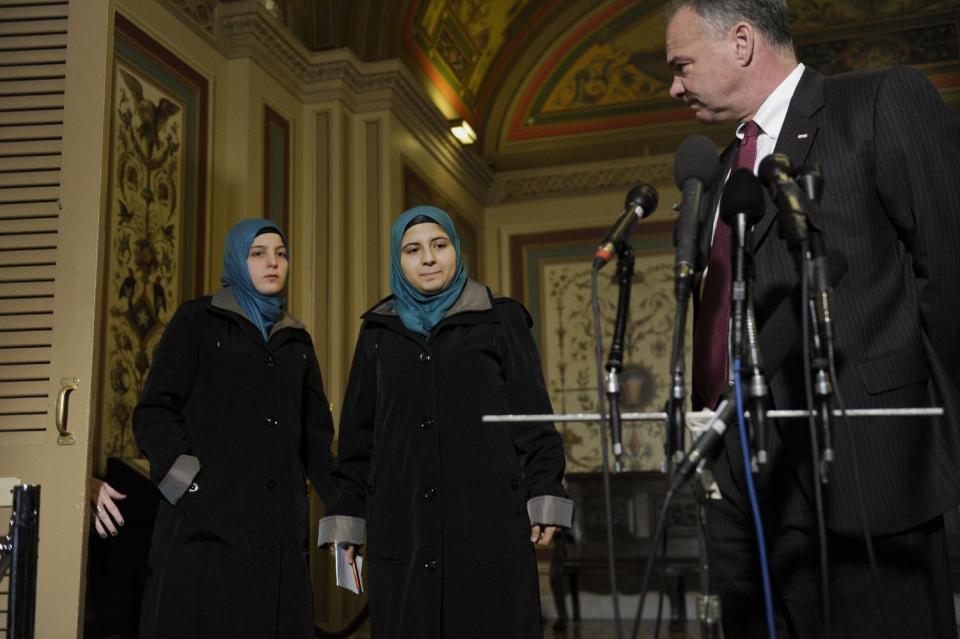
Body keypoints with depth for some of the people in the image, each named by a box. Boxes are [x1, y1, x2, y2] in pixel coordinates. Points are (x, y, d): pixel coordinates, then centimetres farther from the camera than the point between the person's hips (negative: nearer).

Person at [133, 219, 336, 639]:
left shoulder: (297, 340, 20)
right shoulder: (197, 322, 6)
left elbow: (315, 435, 17)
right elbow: (154, 412, -3)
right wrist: (185, 481, -17)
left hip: (279, 528, 4)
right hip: (206, 520, -4)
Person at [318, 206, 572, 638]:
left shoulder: (502, 320, 6)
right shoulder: (379, 332, 13)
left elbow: (533, 416, 2)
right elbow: (358, 432, 13)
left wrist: (544, 500, -7)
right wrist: (345, 519, 8)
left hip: (489, 522, -2)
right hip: (401, 527, 2)